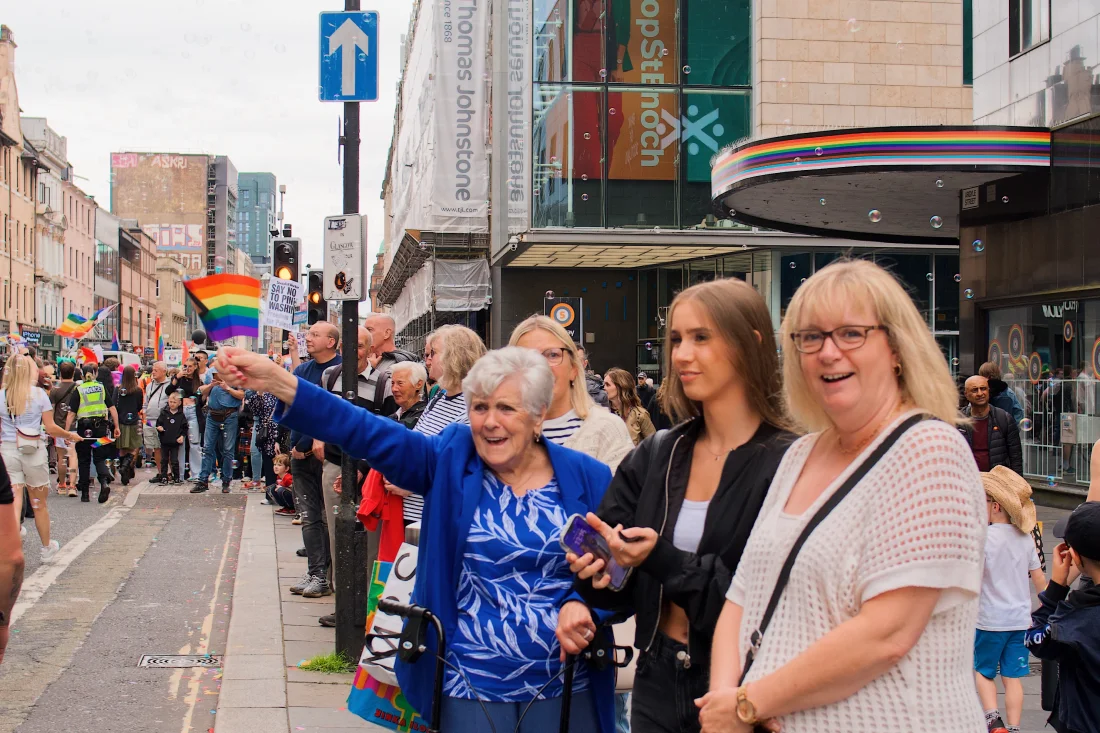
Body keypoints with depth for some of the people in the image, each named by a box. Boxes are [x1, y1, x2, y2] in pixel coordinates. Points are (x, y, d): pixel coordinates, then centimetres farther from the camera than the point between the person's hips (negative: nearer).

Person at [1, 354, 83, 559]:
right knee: (39, 504, 14)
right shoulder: (38, 394, -5)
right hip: (33, 452, -1)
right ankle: (47, 547, 30)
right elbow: (51, 428, -4)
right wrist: (70, 435, 11)